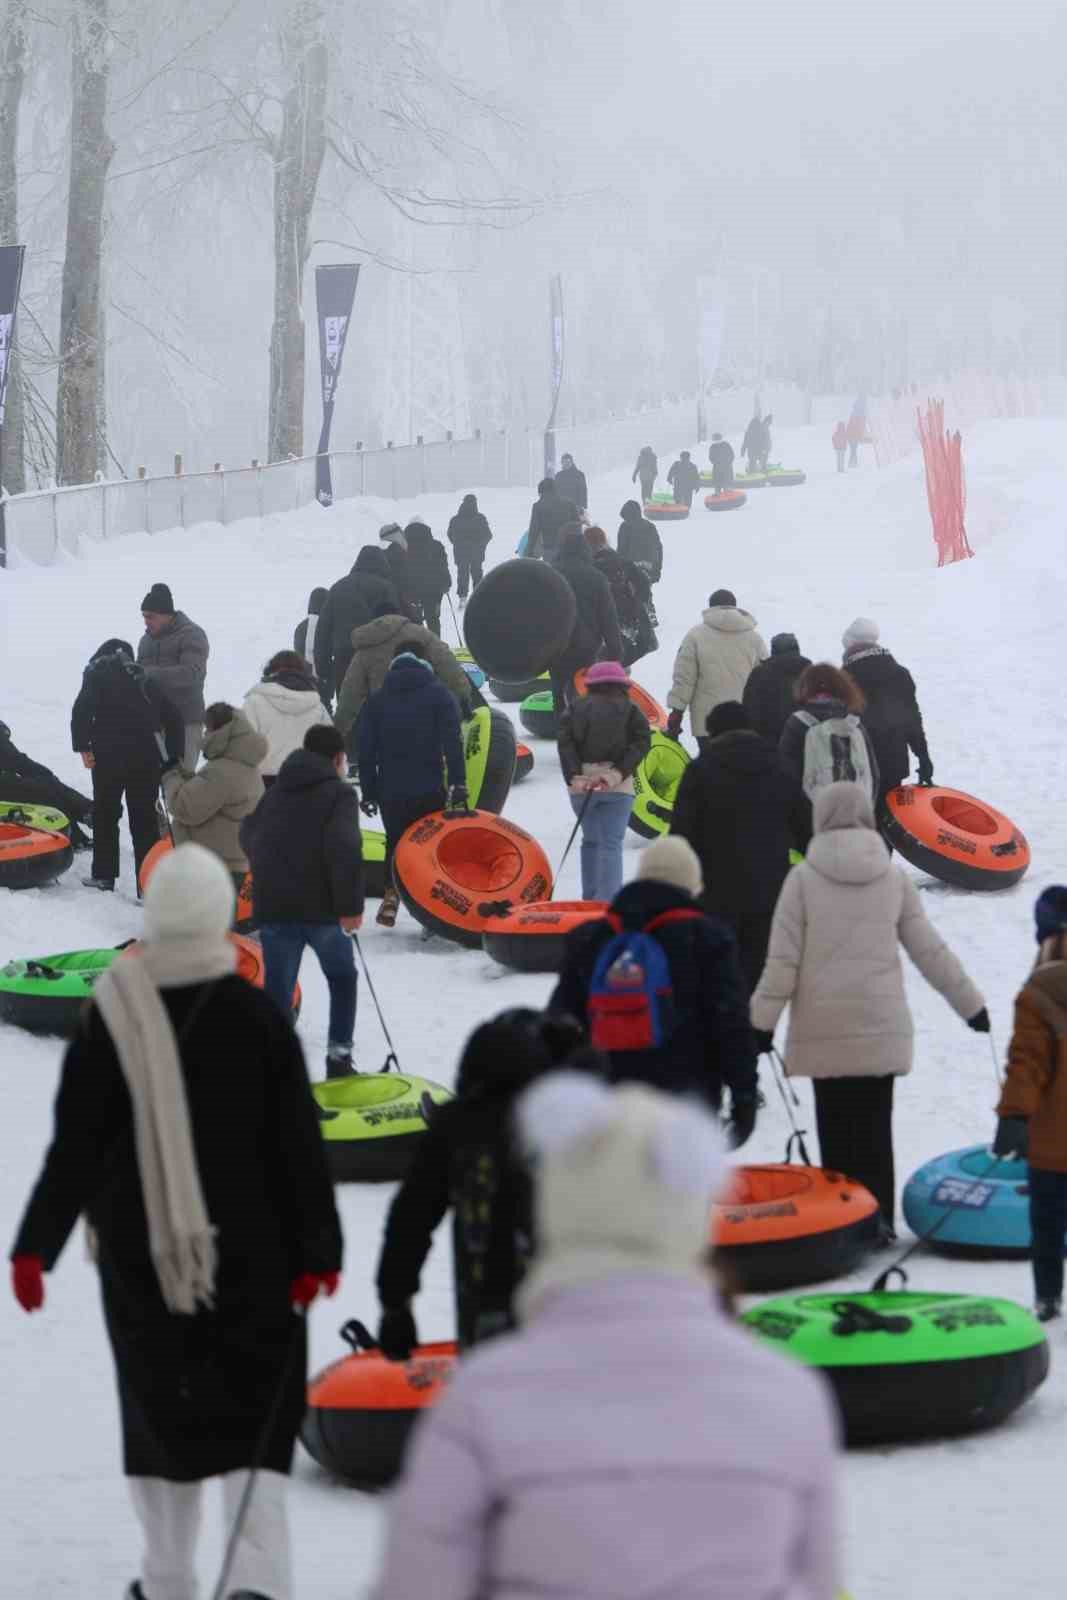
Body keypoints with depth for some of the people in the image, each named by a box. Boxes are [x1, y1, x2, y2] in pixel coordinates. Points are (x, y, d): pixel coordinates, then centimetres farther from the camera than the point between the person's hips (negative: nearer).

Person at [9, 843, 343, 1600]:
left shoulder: (112, 1019, -8)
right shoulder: (256, 1017, -7)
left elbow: (76, 1146, -7)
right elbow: (299, 1144, -5)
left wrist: (35, 1246, 0)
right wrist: (318, 1249, 1)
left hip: (142, 1255, 1)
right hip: (249, 1254, -1)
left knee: (162, 1408, 14)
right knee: (255, 1407, 3)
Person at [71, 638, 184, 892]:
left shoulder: (97, 673, 7)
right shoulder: (145, 679, 19)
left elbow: (82, 709, -9)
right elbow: (174, 718, 15)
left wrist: (82, 746, -6)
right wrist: (175, 757, 17)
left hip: (109, 755, -3)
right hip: (147, 757, 3)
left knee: (106, 814, 14)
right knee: (144, 820, 5)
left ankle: (104, 875, 17)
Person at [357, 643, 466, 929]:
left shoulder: (377, 699, 8)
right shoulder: (438, 694, 0)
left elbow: (365, 748, 7)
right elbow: (452, 742, -9)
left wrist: (368, 791, 11)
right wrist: (458, 784, -9)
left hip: (390, 790, 2)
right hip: (429, 791, -2)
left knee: (395, 843, 15)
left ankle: (391, 894, -2)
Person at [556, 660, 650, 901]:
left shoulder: (575, 709, 11)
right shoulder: (630, 711, 7)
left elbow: (565, 743, -4)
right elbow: (641, 742, -8)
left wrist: (574, 777, -13)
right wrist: (618, 773, -15)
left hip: (582, 784, 2)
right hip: (617, 787, -2)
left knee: (591, 841, 19)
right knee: (611, 844, -3)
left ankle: (591, 897, 18)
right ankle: (607, 901, -16)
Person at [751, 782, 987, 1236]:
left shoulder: (804, 878, -4)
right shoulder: (893, 878, 4)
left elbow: (782, 959, -6)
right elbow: (931, 951, 8)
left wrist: (763, 1021, 0)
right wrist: (971, 1005, 17)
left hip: (825, 1028, -2)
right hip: (882, 1027, 2)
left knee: (836, 1129, 3)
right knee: (875, 1127, 8)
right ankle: (877, 1221, 4)